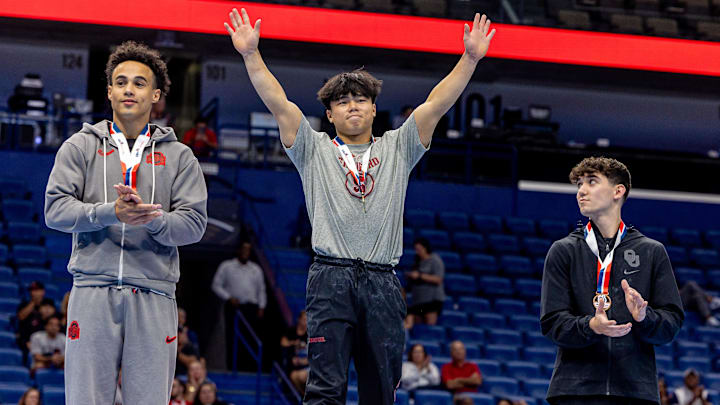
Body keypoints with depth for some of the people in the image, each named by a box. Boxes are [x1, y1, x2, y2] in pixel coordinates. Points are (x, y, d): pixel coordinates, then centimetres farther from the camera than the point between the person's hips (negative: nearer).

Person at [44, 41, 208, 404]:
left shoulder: (179, 156, 13)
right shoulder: (81, 147, 12)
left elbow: (194, 222, 4)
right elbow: (56, 209, 1)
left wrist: (151, 219, -17)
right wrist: (111, 213, -15)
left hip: (153, 295, 1)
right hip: (93, 290, -1)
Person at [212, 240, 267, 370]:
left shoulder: (256, 269, 17)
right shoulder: (226, 266, 7)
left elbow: (261, 290, 20)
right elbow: (216, 286, 4)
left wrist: (261, 307, 8)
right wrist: (229, 298, -8)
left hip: (251, 308, 2)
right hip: (233, 307, -2)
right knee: (232, 338, -7)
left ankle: (246, 366, -6)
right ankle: (231, 367, -7)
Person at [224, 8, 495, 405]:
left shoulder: (397, 150, 18)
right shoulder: (314, 151, 14)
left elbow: (436, 104, 9)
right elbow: (277, 103, 4)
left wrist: (470, 59, -2)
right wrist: (251, 55, -8)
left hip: (382, 285, 2)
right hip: (331, 280, -2)